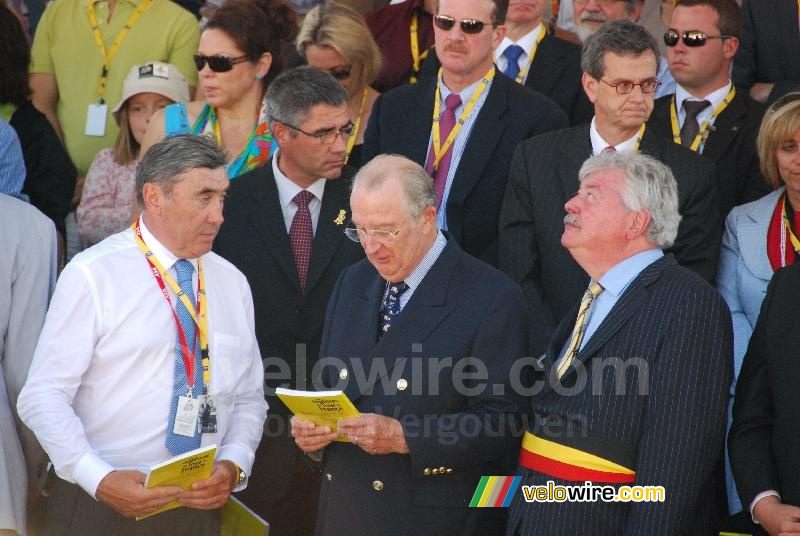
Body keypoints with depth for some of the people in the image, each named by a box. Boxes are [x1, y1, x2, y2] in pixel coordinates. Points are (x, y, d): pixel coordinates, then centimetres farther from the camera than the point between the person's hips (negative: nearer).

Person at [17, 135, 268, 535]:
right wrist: (99, 479, -23)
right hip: (100, 503, -4)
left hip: (200, 504, 5)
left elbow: (249, 398, 11)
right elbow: (42, 397, -11)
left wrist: (233, 465, -7)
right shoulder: (92, 276, -7)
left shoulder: (232, 283, 9)